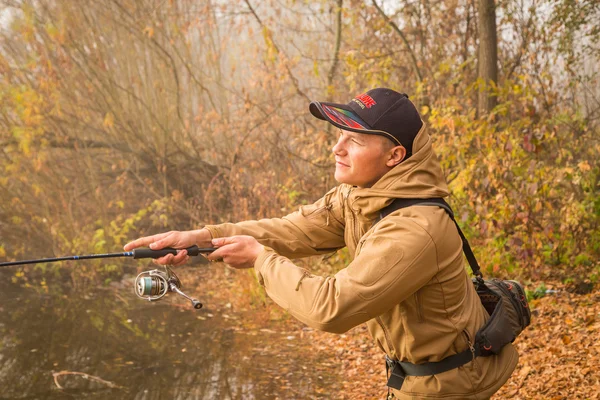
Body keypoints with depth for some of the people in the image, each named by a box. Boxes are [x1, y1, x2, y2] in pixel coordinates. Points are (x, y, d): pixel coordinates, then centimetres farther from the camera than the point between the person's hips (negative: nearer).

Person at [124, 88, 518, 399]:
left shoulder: (414, 231, -33)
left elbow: (331, 307, -33)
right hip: (416, 365, 8)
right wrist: (203, 236, -20)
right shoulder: (357, 194, -4)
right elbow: (294, 230, -9)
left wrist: (260, 257, -23)